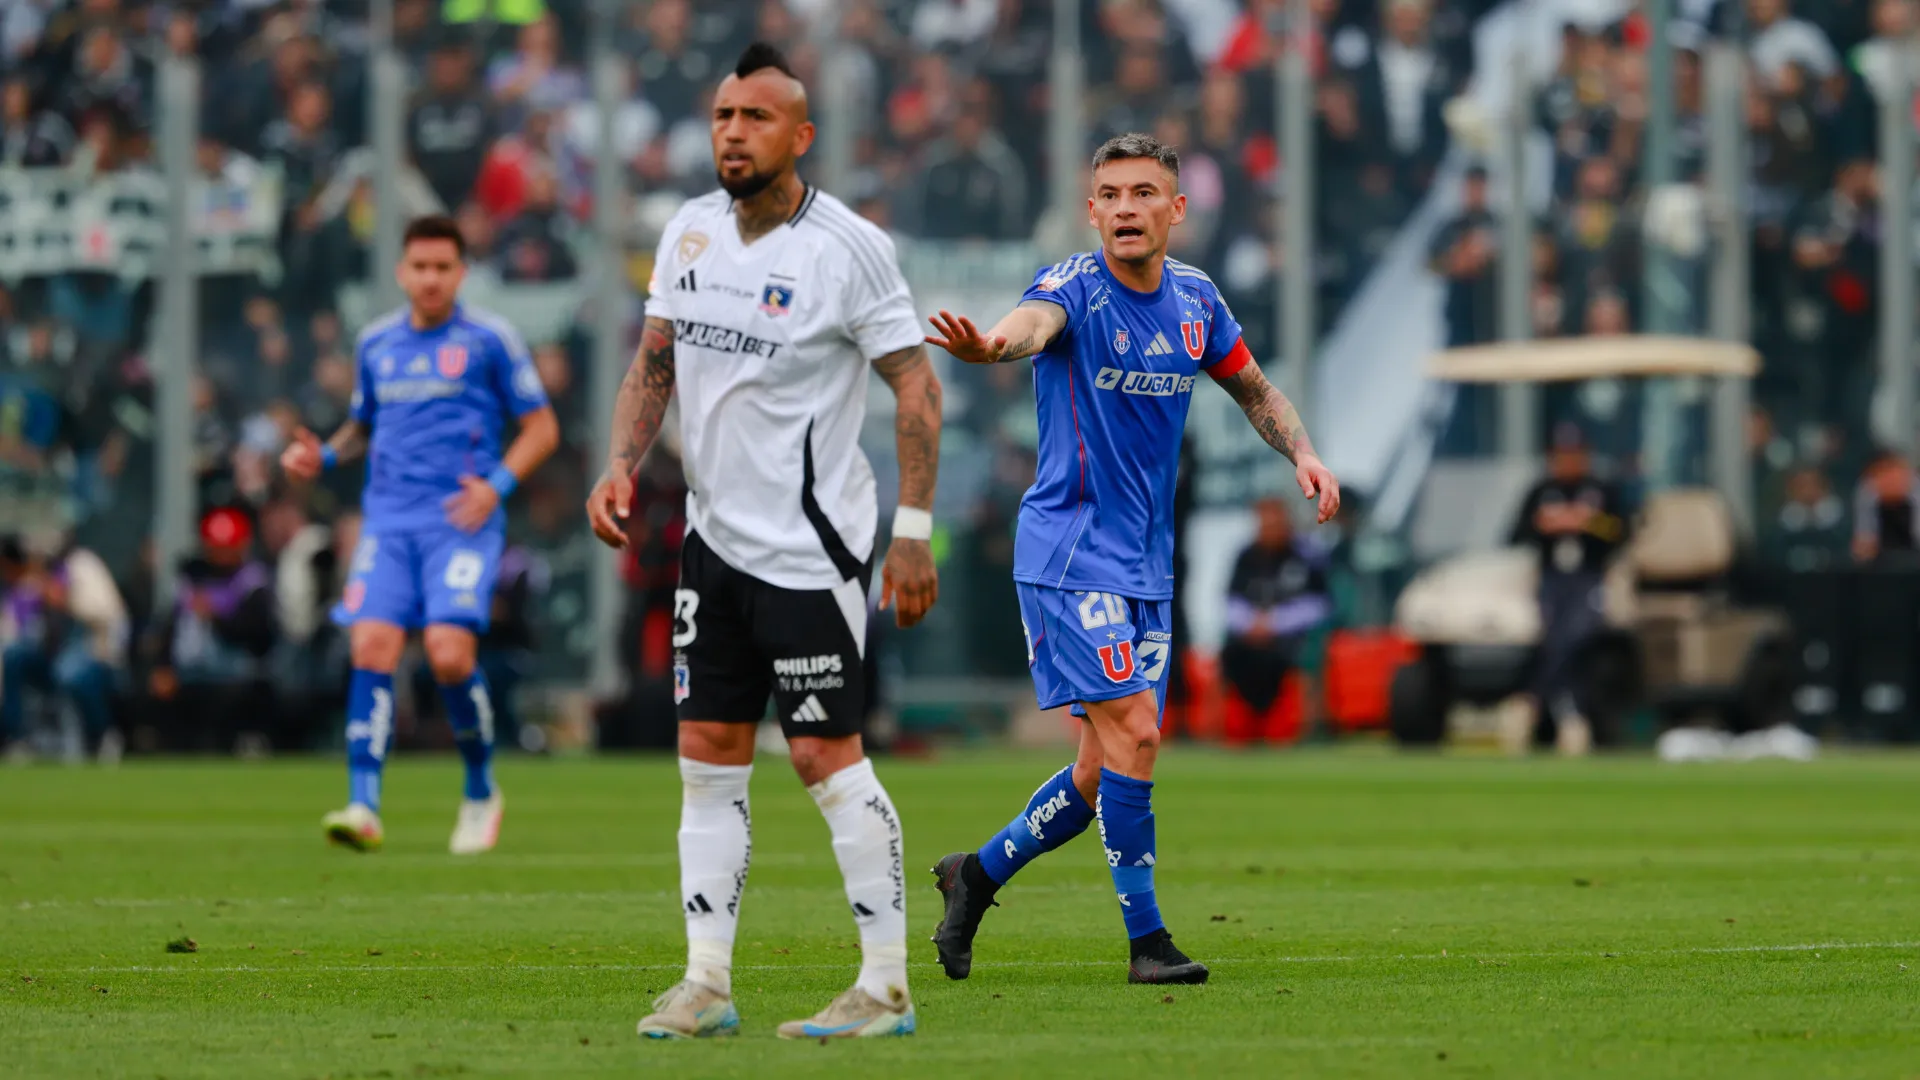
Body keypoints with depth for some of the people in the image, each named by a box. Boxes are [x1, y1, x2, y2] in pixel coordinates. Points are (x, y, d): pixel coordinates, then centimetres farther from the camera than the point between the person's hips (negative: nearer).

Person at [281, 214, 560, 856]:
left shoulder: (490, 340, 2)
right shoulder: (376, 344, 15)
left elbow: (542, 428, 5)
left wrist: (498, 484, -10)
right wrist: (322, 457, 8)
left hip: (461, 521, -4)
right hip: (389, 520, 4)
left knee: (449, 653, -18)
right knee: (372, 647, -14)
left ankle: (481, 791, 5)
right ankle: (364, 808, -18)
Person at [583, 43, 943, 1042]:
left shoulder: (845, 247, -13)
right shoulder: (690, 231, 7)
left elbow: (916, 386, -11)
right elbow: (655, 360, 16)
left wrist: (913, 532, -15)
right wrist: (621, 465, 0)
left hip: (809, 545, -7)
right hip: (715, 536, 7)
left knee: (826, 755, -8)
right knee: (707, 757, 5)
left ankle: (886, 987, -2)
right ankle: (706, 985, 8)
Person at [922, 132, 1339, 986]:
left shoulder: (1194, 300, 6)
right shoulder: (1076, 289, -13)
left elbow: (1254, 390, 23)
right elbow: (1032, 322, -38)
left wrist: (1302, 453, 4)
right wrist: (989, 345, -62)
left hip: (1147, 563, 7)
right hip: (1070, 552, -7)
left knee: (1107, 769, 7)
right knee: (1134, 732, -16)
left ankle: (977, 873, 26)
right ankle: (1146, 939, -8)